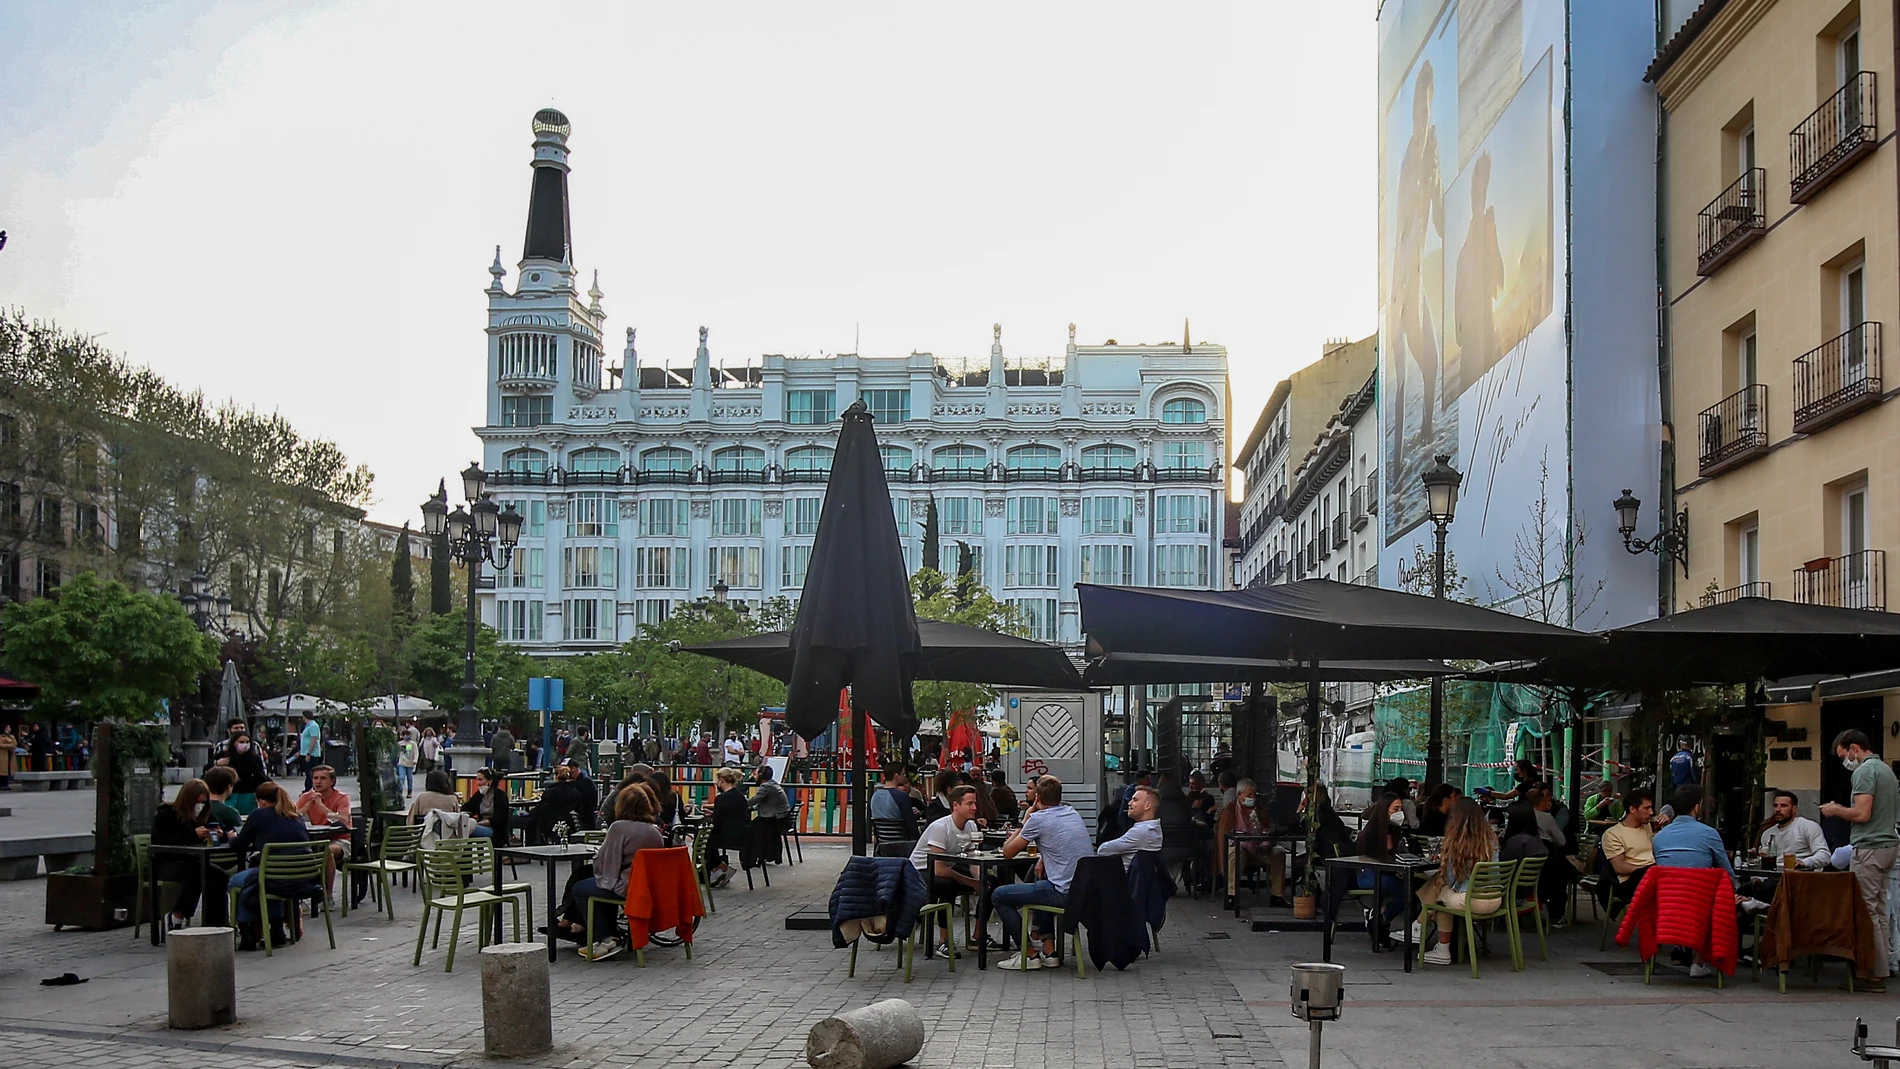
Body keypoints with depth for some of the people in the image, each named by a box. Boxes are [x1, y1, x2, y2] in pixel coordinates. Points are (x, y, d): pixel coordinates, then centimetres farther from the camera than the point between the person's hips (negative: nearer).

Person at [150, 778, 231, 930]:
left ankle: (214, 924, -22)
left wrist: (219, 834, -7)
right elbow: (159, 840, -23)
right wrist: (193, 835, -29)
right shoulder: (166, 814, -7)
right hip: (165, 864, -5)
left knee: (218, 874, -24)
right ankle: (177, 919, -19)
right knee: (194, 873, -36)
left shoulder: (202, 816, 10)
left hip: (190, 862, 6)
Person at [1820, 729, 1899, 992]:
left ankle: (1875, 975, -5)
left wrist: (1835, 810, -3)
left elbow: (1862, 814, -21)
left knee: (1867, 911, -6)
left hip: (1869, 848, -10)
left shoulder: (1864, 771, -13)